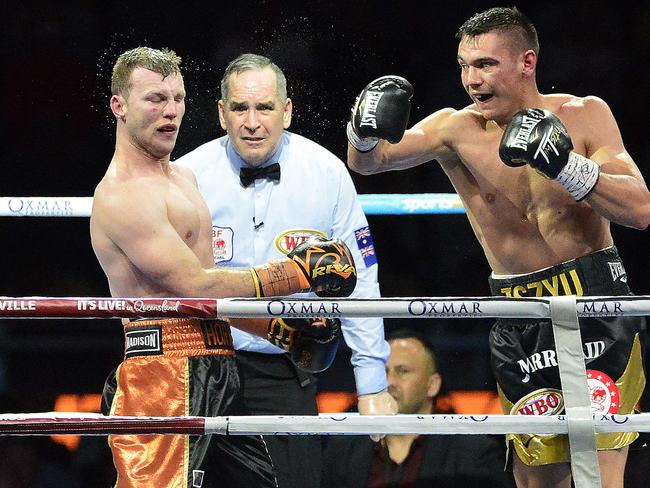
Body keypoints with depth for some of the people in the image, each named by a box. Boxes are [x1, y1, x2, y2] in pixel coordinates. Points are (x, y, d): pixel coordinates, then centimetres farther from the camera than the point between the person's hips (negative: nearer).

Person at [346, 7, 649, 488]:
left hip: (598, 308, -2)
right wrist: (366, 135, -34)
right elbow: (367, 163, -10)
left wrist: (565, 164, -24)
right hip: (519, 323, 2)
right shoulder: (457, 130, 0)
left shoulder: (583, 115, -2)